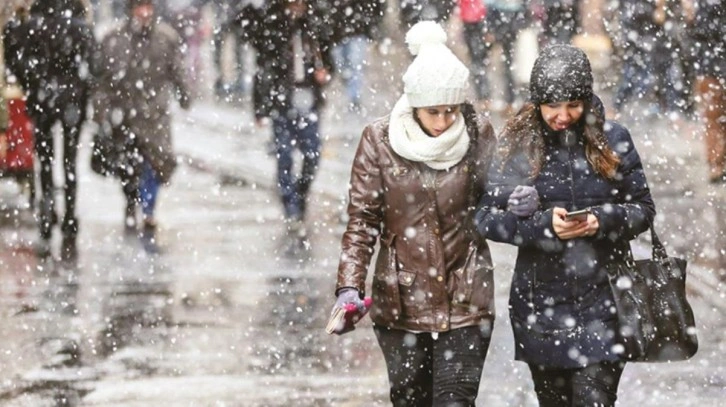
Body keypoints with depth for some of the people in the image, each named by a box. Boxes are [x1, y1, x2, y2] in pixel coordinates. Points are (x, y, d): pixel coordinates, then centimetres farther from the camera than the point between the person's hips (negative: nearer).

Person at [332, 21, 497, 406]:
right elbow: (361, 219, -3)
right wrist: (349, 287, -14)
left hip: (464, 300, 0)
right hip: (401, 300, 1)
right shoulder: (380, 140, -6)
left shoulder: (478, 135, -3)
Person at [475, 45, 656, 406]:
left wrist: (603, 220, -16)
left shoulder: (612, 141, -1)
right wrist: (543, 224, -20)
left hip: (601, 299, -1)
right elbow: (487, 218, -4)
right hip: (540, 304, 1)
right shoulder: (517, 145, -2)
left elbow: (644, 209, 5)